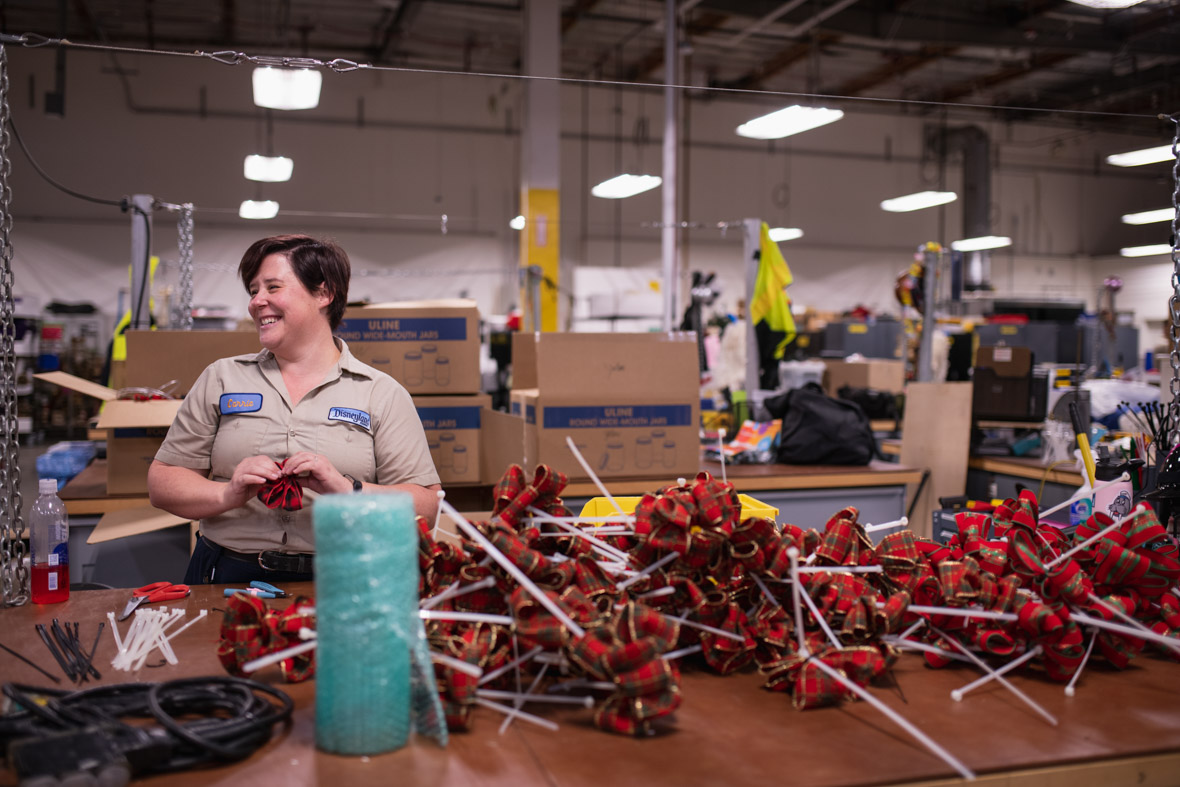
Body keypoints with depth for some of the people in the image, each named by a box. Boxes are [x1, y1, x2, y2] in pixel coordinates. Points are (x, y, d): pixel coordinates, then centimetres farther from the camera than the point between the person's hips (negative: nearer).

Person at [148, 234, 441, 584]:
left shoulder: (382, 394, 6)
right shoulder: (220, 379, 14)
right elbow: (162, 482, 12)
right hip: (230, 578, 1)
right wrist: (228, 494, -7)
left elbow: (427, 504, 0)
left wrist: (348, 490, -16)